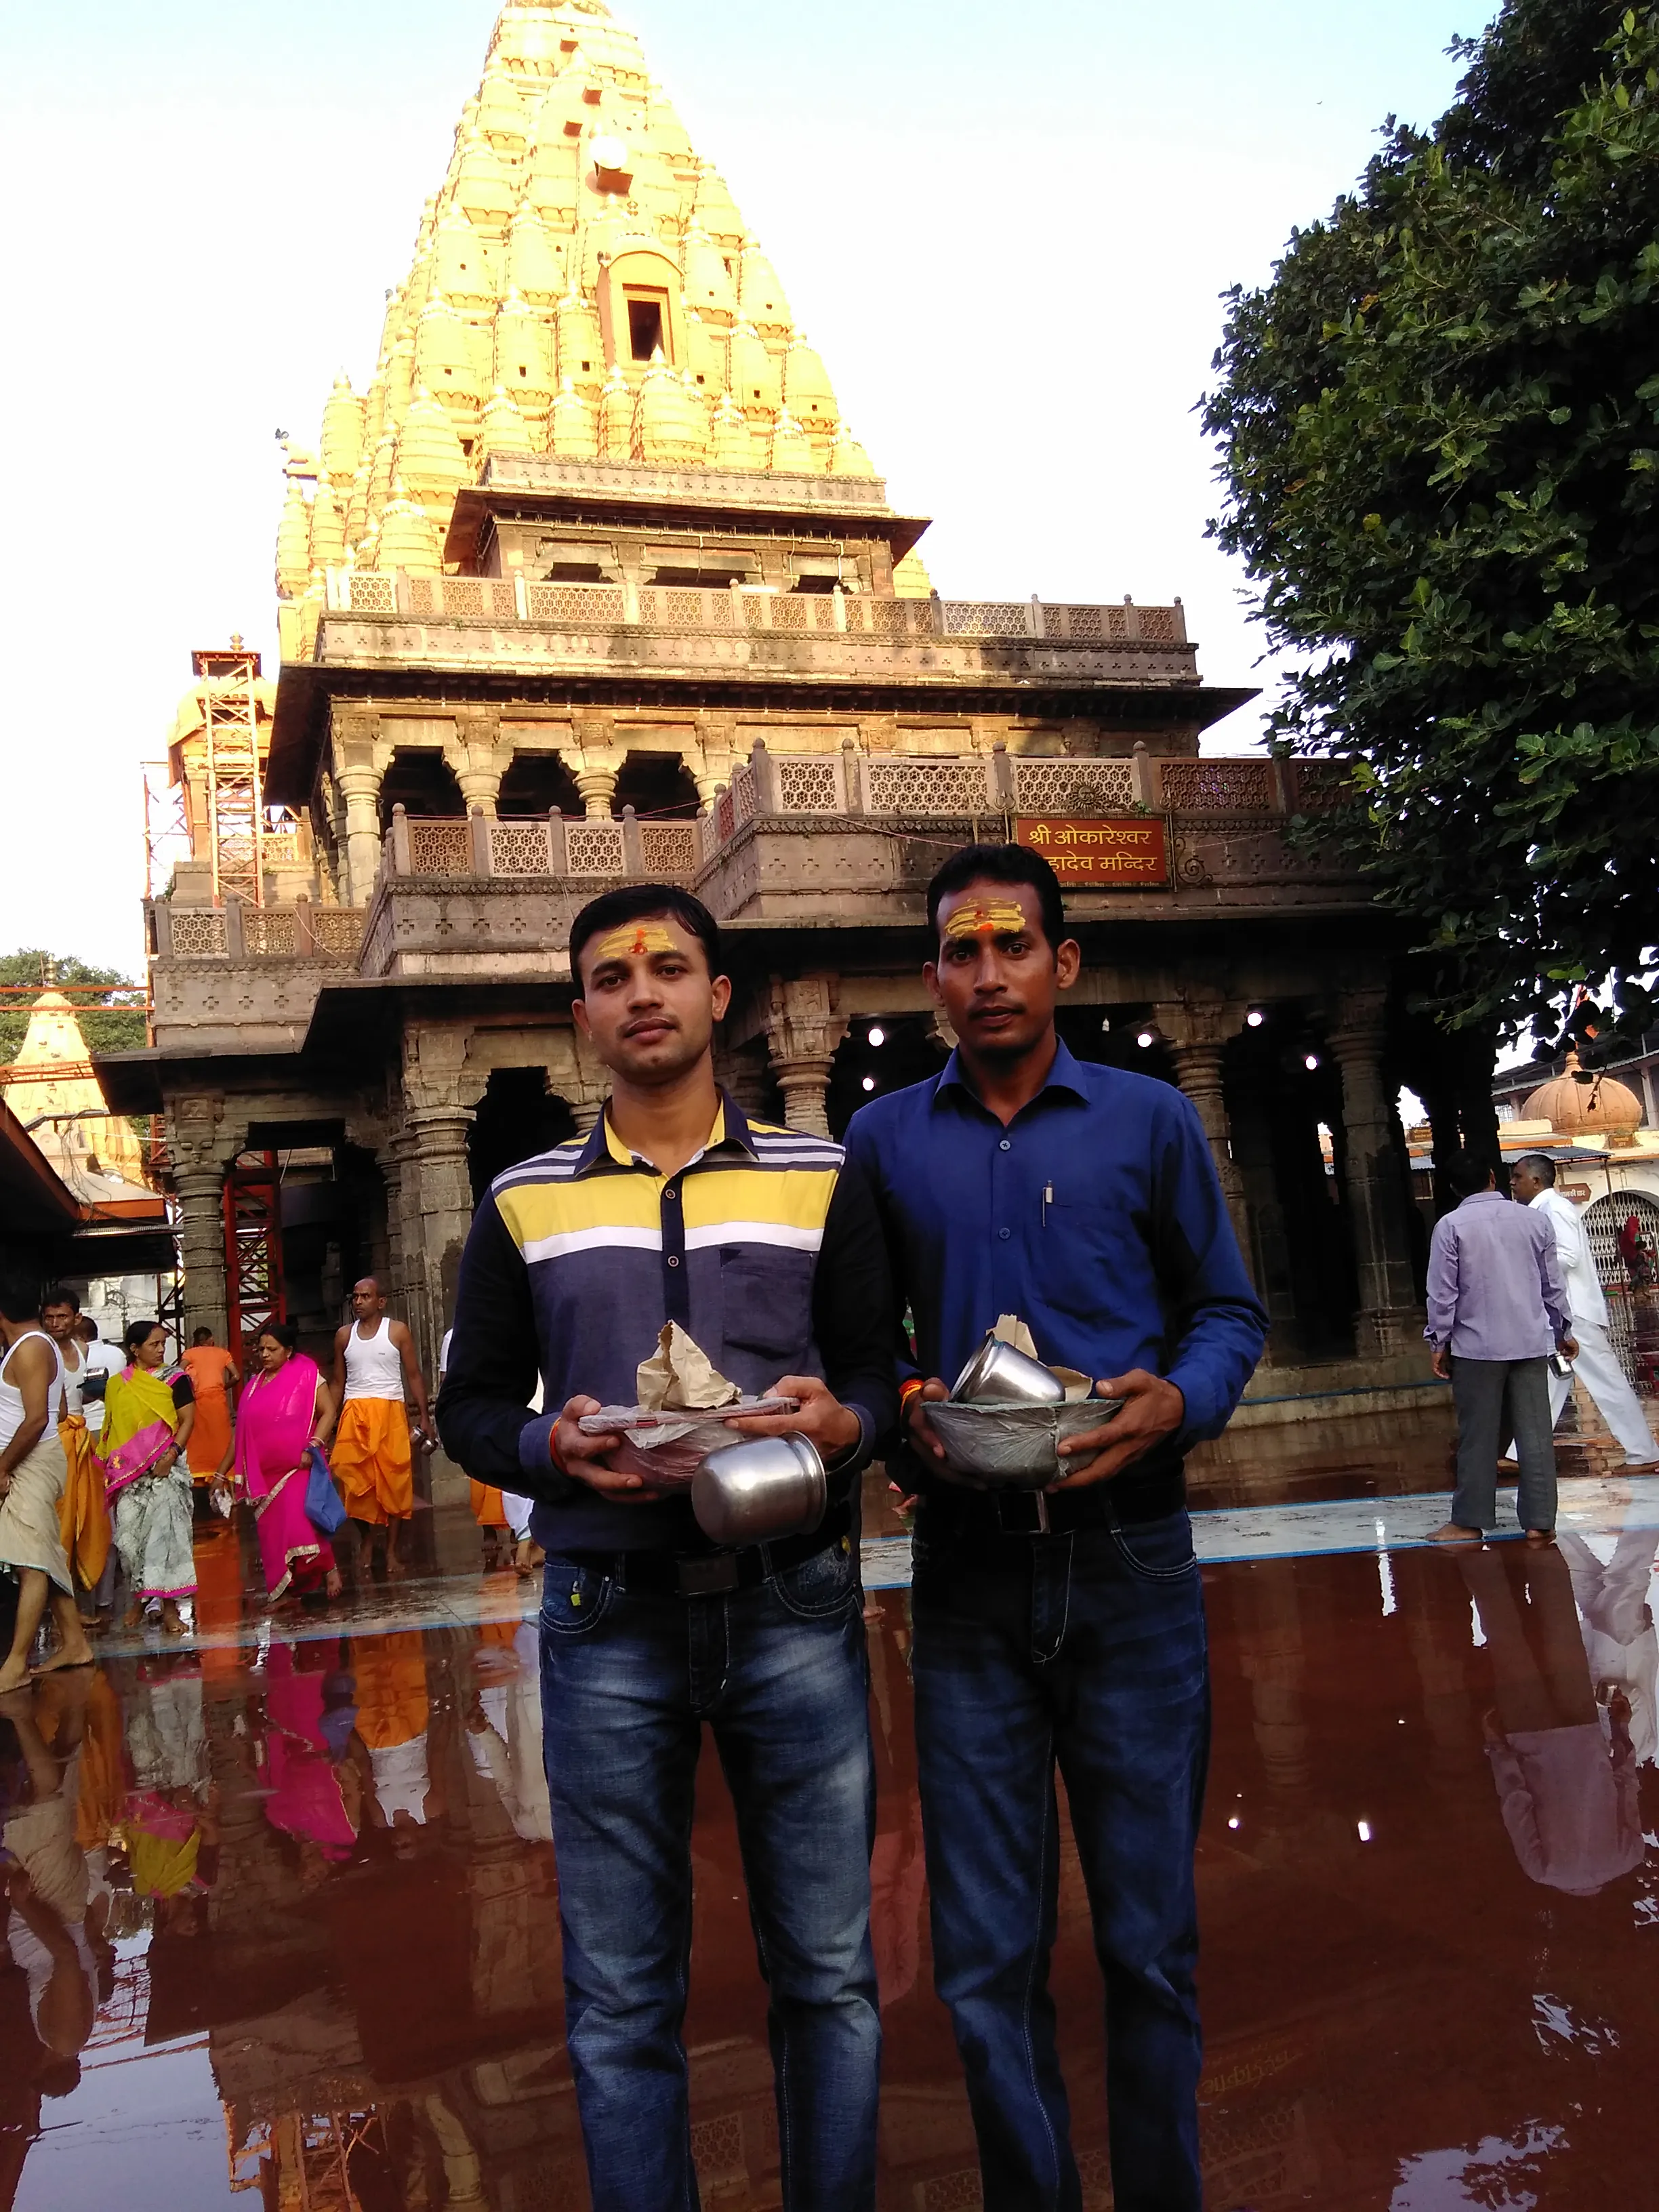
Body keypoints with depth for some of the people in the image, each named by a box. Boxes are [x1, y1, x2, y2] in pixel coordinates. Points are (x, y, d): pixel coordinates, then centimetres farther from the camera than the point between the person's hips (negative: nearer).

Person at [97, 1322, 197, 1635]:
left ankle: (169, 1605, -5)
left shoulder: (175, 1378, 1)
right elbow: (111, 1427, 15)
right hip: (128, 1470, 3)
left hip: (165, 1466, -3)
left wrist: (172, 1453, -16)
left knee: (165, 1529, -8)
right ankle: (139, 1597, 17)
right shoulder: (117, 1385, 9)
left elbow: (187, 1420, -3)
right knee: (129, 1532, 1)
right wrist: (110, 1464, 6)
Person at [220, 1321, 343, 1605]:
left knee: (300, 1525, -19)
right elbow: (241, 1433, 18)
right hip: (263, 1474, 5)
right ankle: (283, 1592, 12)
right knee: (272, 1533, 5)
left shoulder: (306, 1375, -1)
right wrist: (221, 1473, 16)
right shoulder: (255, 1385, 14)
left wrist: (313, 1446, -22)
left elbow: (328, 1412, -8)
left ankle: (328, 1570, -4)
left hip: (297, 1469, -5)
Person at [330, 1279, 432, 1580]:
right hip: (354, 1414, 2)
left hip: (390, 1412, -2)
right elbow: (339, 1381, 16)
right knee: (356, 1482, -4)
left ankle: (391, 1550, 2)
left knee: (394, 1482, -5)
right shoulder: (344, 1335, 12)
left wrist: (424, 1416, -1)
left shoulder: (397, 1331, 4)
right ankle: (368, 1543, 12)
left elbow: (413, 1375, 4)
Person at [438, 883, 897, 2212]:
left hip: (795, 1612, 0)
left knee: (829, 1975, 11)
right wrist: (551, 1448, -13)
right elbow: (472, 1408, 9)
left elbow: (879, 1372, 6)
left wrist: (840, 1423, -17)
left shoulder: (821, 1181, 6)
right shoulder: (525, 1204, 7)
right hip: (608, 1622, 0)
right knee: (621, 1998, 10)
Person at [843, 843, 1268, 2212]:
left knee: (1150, 1939, 10)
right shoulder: (883, 1141, 7)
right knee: (987, 1955, 10)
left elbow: (1227, 1310, 7)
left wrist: (1179, 1399, -12)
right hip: (968, 1572, 1)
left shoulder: (1150, 1121, 3)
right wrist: (903, 1408, -8)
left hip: (1129, 1560, -1)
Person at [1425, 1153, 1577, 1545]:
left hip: (1477, 1347, -3)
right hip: (1531, 1343, 3)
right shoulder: (1534, 1219, 3)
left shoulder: (1451, 1226, -7)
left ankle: (1470, 1521, 10)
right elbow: (1552, 1285, 10)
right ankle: (1540, 1520, 8)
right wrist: (1563, 1330, 22)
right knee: (1535, 1434, 6)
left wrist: (1440, 1341, 3)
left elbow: (1443, 1292, -7)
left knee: (1478, 1437, 4)